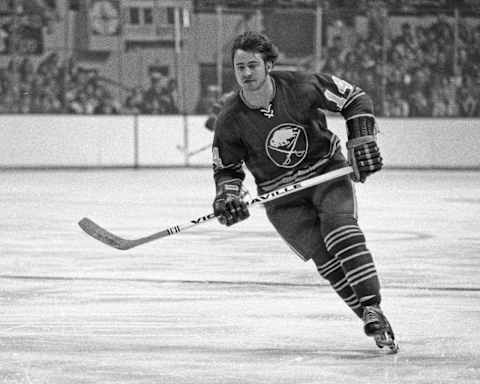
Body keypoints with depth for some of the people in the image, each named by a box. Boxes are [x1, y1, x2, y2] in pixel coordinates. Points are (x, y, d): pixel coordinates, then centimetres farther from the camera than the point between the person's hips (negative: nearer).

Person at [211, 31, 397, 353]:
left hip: (328, 171, -1)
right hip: (282, 196, 1)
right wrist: (227, 195, -16)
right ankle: (371, 318, -7)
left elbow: (355, 99, -3)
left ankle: (373, 309, -23)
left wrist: (362, 143, -10)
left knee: (342, 235, -24)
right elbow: (227, 169, 3)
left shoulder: (300, 88, -16)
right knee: (324, 256, -14)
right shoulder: (231, 121, -12)